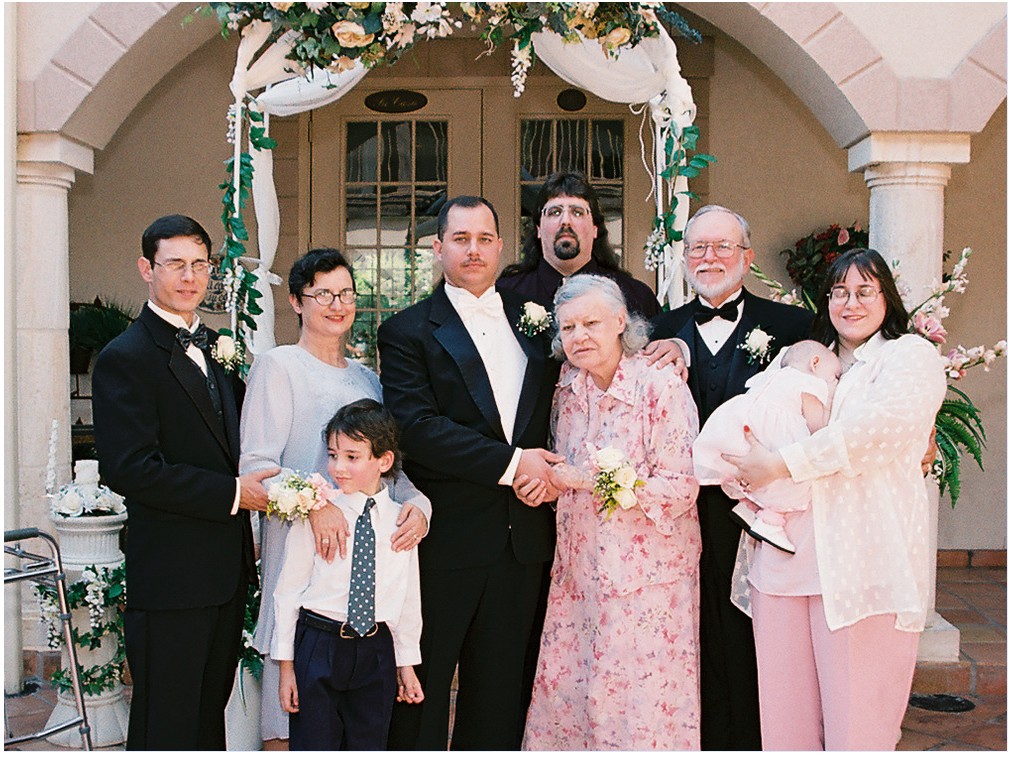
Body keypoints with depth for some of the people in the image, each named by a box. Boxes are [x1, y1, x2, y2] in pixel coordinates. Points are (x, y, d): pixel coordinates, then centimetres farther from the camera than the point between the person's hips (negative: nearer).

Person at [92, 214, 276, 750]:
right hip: (170, 577, -7)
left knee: (211, 712, 19)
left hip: (226, 569, 8)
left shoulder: (216, 348, 13)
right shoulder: (125, 358, -12)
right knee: (167, 726, 4)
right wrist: (232, 493, -19)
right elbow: (130, 469, -21)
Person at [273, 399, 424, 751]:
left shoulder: (401, 521, 0)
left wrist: (406, 662, 11)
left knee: (370, 745, 13)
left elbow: (408, 596, 7)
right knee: (314, 746, 7)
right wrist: (286, 664, -2)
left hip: (377, 651, 2)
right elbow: (288, 589, -3)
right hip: (319, 645, -2)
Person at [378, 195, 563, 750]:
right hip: (444, 537, -4)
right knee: (422, 688, 5)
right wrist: (509, 463, -17)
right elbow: (415, 426, -14)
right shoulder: (408, 331, -2)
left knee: (500, 690, 14)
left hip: (522, 537, 4)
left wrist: (551, 469, -2)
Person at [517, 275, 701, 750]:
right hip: (579, 573, 5)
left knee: (643, 700, 1)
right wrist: (548, 484, -4)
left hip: (646, 574, -5)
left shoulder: (662, 389, -12)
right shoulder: (567, 390, 6)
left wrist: (589, 479, -18)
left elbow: (681, 488, -16)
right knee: (563, 692, 7)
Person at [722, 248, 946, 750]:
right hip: (783, 553, 5)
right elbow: (756, 426, 26)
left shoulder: (910, 355, 3)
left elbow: (878, 427, -14)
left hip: (861, 557, -5)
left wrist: (780, 464, -17)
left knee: (855, 715, -2)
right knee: (784, 710, 6)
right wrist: (745, 475, 4)